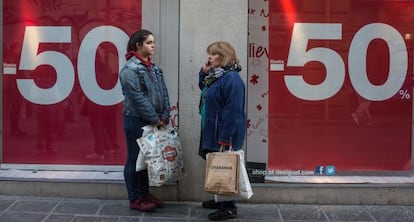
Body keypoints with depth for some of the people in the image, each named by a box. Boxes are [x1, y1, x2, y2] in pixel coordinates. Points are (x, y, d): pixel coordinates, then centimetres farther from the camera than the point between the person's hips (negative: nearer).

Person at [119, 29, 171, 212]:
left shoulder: (154, 68, 12)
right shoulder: (130, 68, -14)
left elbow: (163, 93, 10)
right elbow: (137, 97, -19)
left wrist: (164, 116, -2)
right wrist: (155, 119, -17)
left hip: (153, 121, 8)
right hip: (136, 121, -8)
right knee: (135, 159, 2)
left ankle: (145, 194, 27)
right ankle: (135, 199, 11)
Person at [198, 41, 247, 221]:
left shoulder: (232, 78, -20)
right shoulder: (214, 75, 10)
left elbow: (232, 111, -25)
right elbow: (204, 89, 28)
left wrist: (225, 138, -26)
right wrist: (203, 73, 9)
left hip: (224, 135, -9)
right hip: (212, 132, 9)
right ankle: (220, 201, 31)